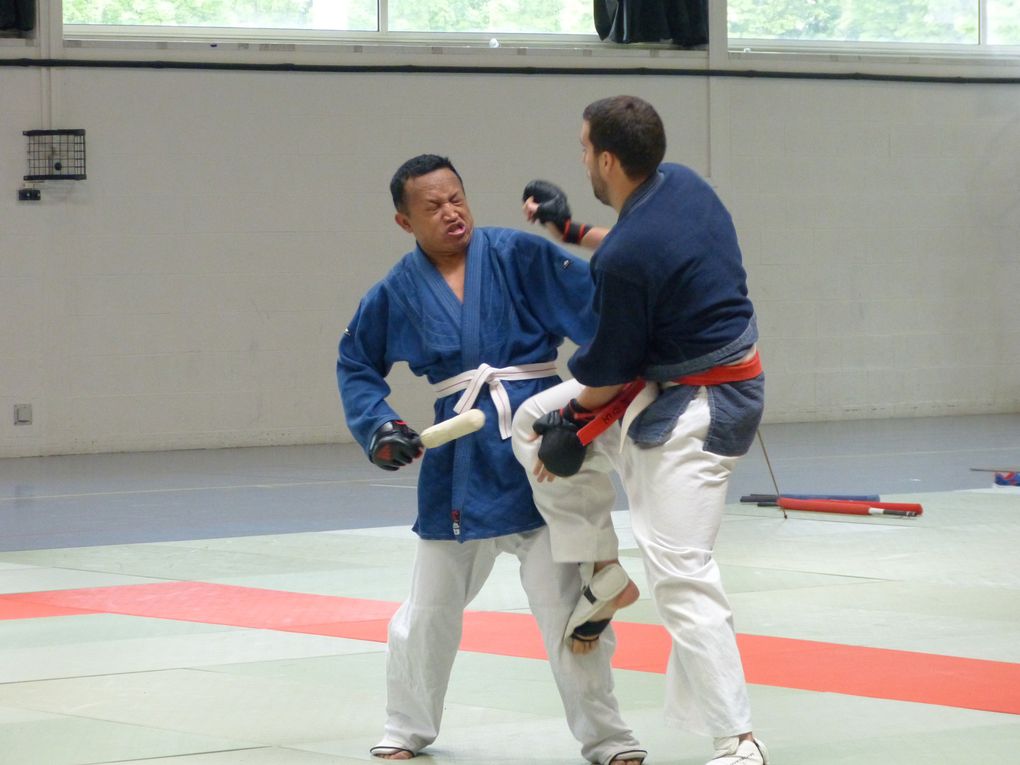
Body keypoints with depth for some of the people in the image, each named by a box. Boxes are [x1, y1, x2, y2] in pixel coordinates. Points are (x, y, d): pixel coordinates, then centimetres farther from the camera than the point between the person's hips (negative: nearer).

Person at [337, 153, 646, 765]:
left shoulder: (522, 256, -8)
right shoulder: (399, 293, 0)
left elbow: (599, 312, -12)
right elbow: (357, 364, 15)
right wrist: (377, 426, 0)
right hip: (460, 458, 3)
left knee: (563, 597, -1)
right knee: (431, 605, 14)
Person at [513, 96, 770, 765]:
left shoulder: (623, 261, -27)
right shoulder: (681, 184, -1)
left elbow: (608, 371, -14)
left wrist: (573, 432, 3)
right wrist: (573, 231, 24)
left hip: (694, 412, -10)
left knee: (681, 573, -12)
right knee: (535, 421, 17)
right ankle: (600, 572, 25)